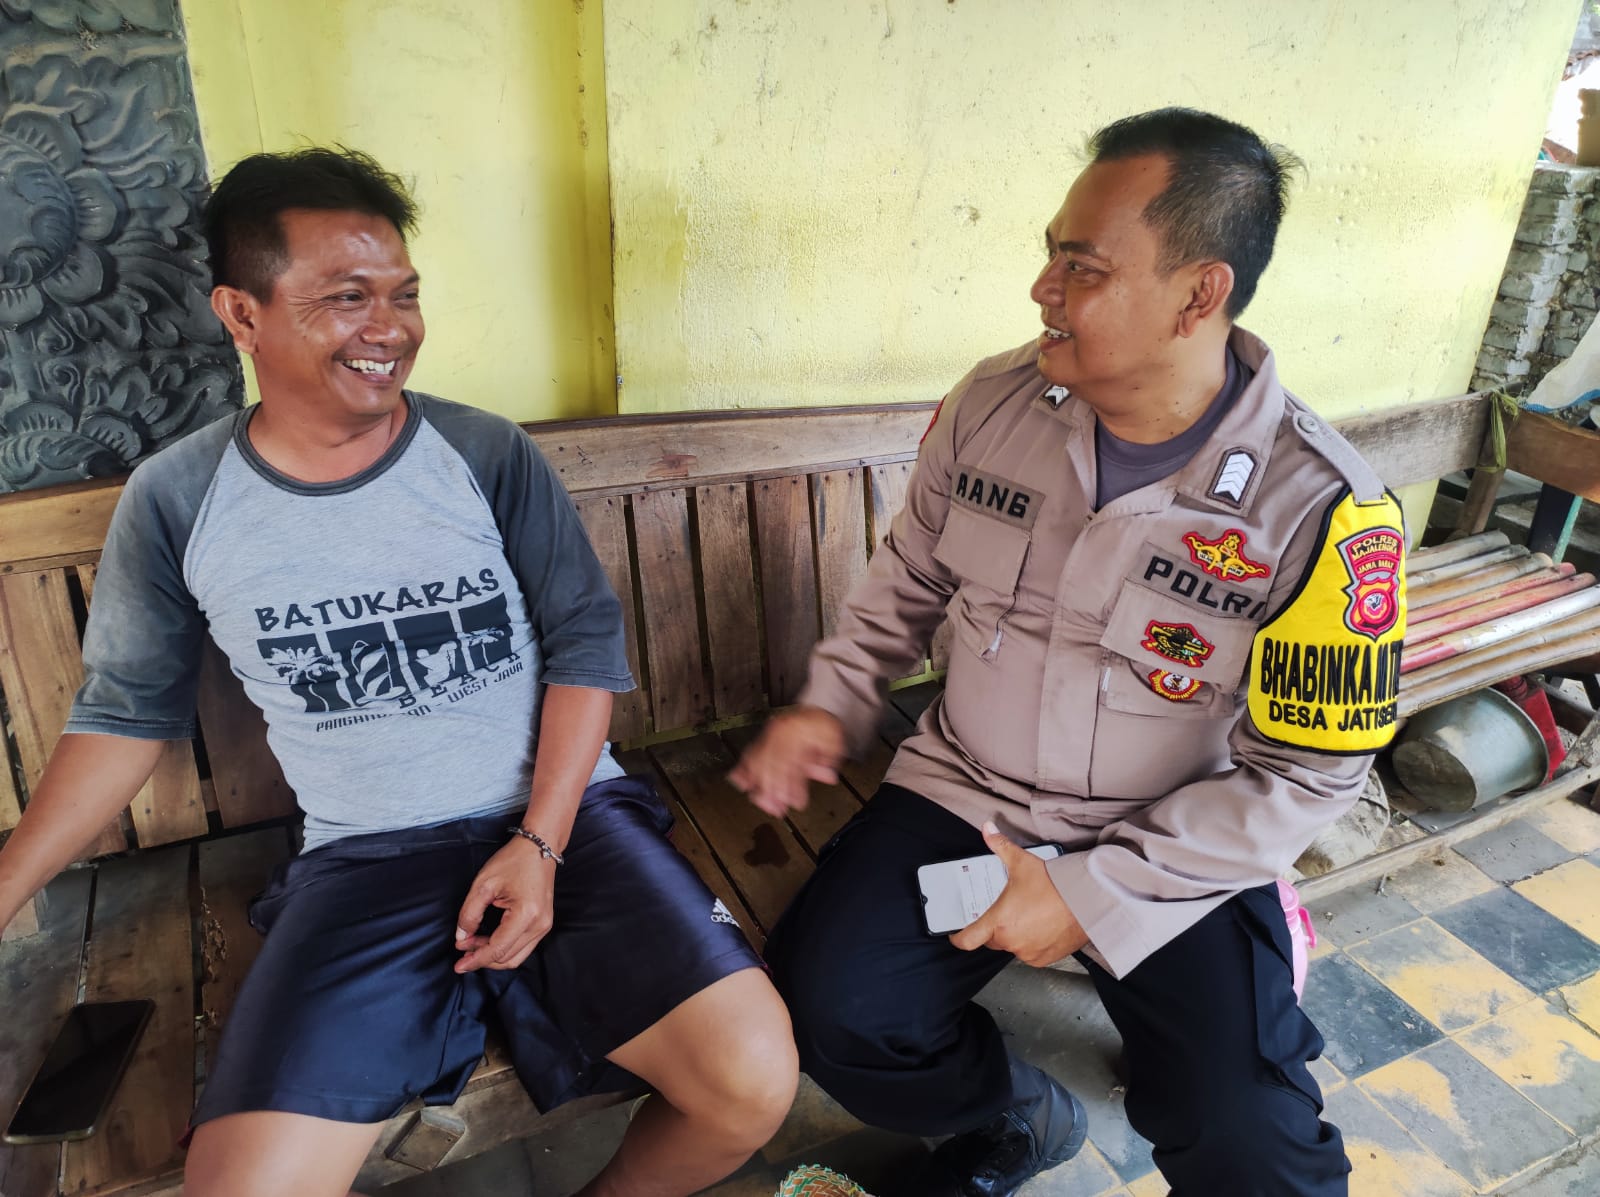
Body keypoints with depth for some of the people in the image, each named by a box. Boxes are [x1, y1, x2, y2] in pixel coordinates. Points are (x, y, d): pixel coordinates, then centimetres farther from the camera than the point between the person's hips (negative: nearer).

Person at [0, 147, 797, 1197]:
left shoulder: (487, 455, -2)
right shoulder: (175, 503, 1)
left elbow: (588, 640, 0)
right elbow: (128, 711, 13)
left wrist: (540, 840, -10)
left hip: (565, 816, 0)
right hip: (362, 864, 1)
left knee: (753, 1082, -18)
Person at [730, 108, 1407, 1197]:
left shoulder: (1321, 509, -18)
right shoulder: (993, 403, -6)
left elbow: (1309, 772, -13)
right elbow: (910, 574, 10)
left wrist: (1093, 894, -16)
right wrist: (834, 701, -2)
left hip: (1174, 851, -2)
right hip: (963, 795, 3)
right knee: (831, 1007, -17)